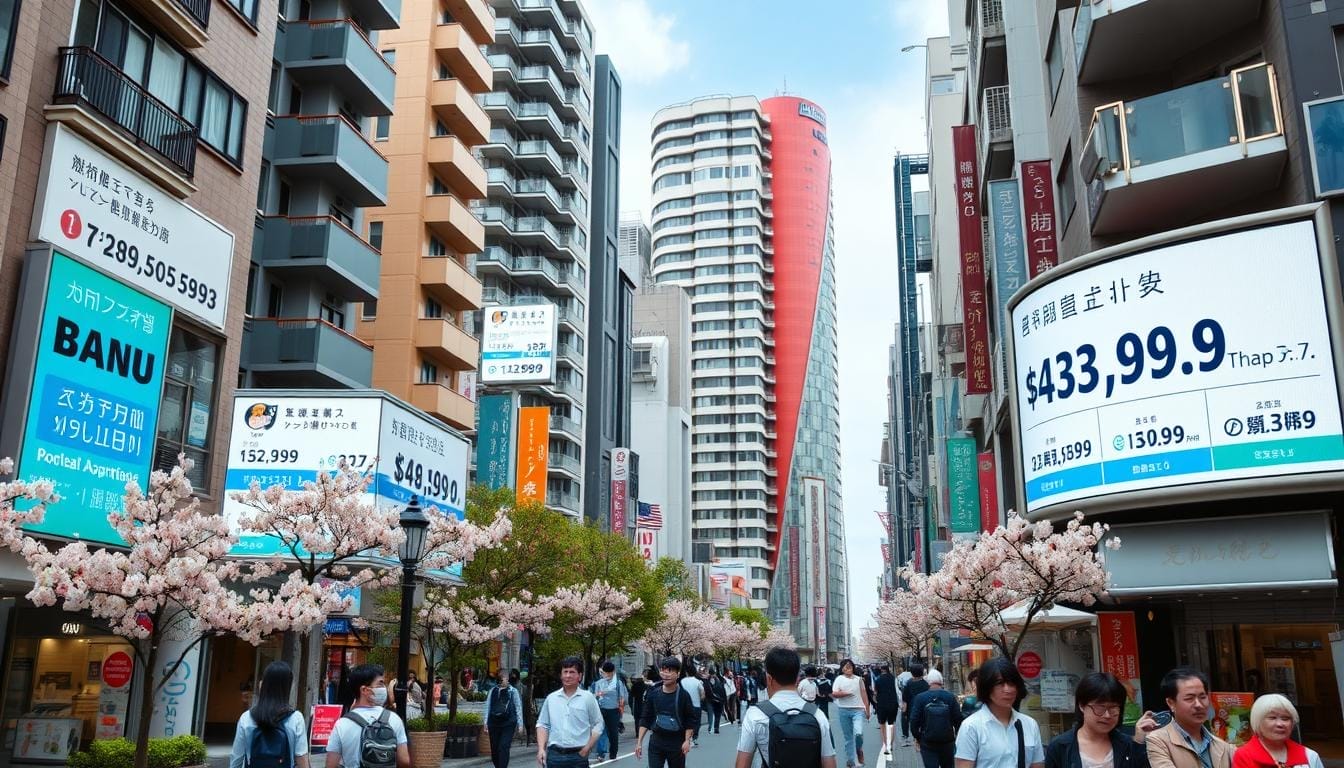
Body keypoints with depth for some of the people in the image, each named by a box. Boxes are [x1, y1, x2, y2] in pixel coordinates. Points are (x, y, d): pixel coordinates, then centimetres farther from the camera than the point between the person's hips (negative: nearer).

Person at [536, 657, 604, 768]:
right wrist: (541, 749, 0)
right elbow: (542, 724, 12)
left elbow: (597, 725, 1)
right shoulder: (551, 698, 8)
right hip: (554, 755, 2)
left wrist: (586, 749, -5)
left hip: (578, 756, -2)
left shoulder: (588, 698, 0)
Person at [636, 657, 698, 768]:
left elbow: (690, 720, -3)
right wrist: (639, 742, -2)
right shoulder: (653, 694, -1)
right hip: (656, 742, 2)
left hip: (676, 743, -1)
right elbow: (645, 719, 3)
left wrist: (687, 740, -13)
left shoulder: (683, 695, -7)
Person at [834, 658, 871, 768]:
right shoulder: (839, 679, 2)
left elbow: (864, 695, 8)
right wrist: (846, 693, -16)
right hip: (844, 711, 1)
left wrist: (867, 709, 6)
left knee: (858, 733, -21)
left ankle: (859, 750, 10)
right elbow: (834, 694, -8)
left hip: (858, 710, -1)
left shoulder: (858, 679, 6)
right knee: (848, 737, 7)